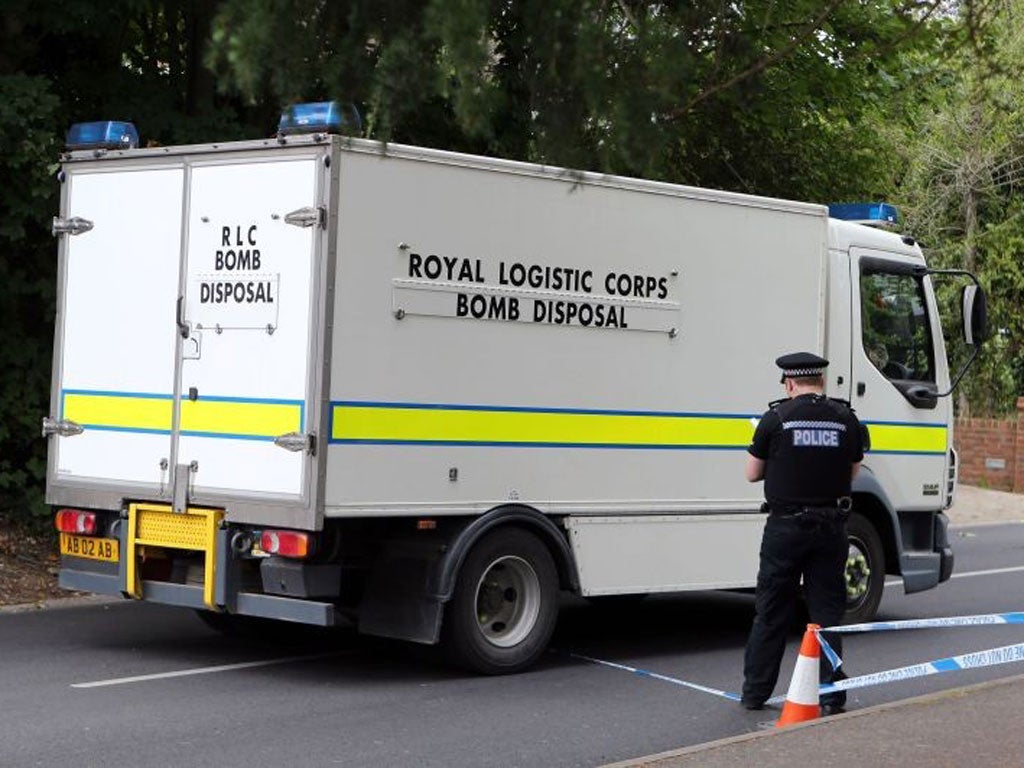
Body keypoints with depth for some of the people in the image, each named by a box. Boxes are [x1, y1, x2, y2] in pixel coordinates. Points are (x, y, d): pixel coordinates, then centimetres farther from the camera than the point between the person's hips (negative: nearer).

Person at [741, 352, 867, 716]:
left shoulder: (776, 418, -6)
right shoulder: (846, 419, 1)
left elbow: (752, 473, 2)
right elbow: (852, 472, 12)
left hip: (785, 527, -2)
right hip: (830, 526, 2)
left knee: (771, 612, 8)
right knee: (827, 611, 8)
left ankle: (755, 692, 15)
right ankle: (831, 695, 5)